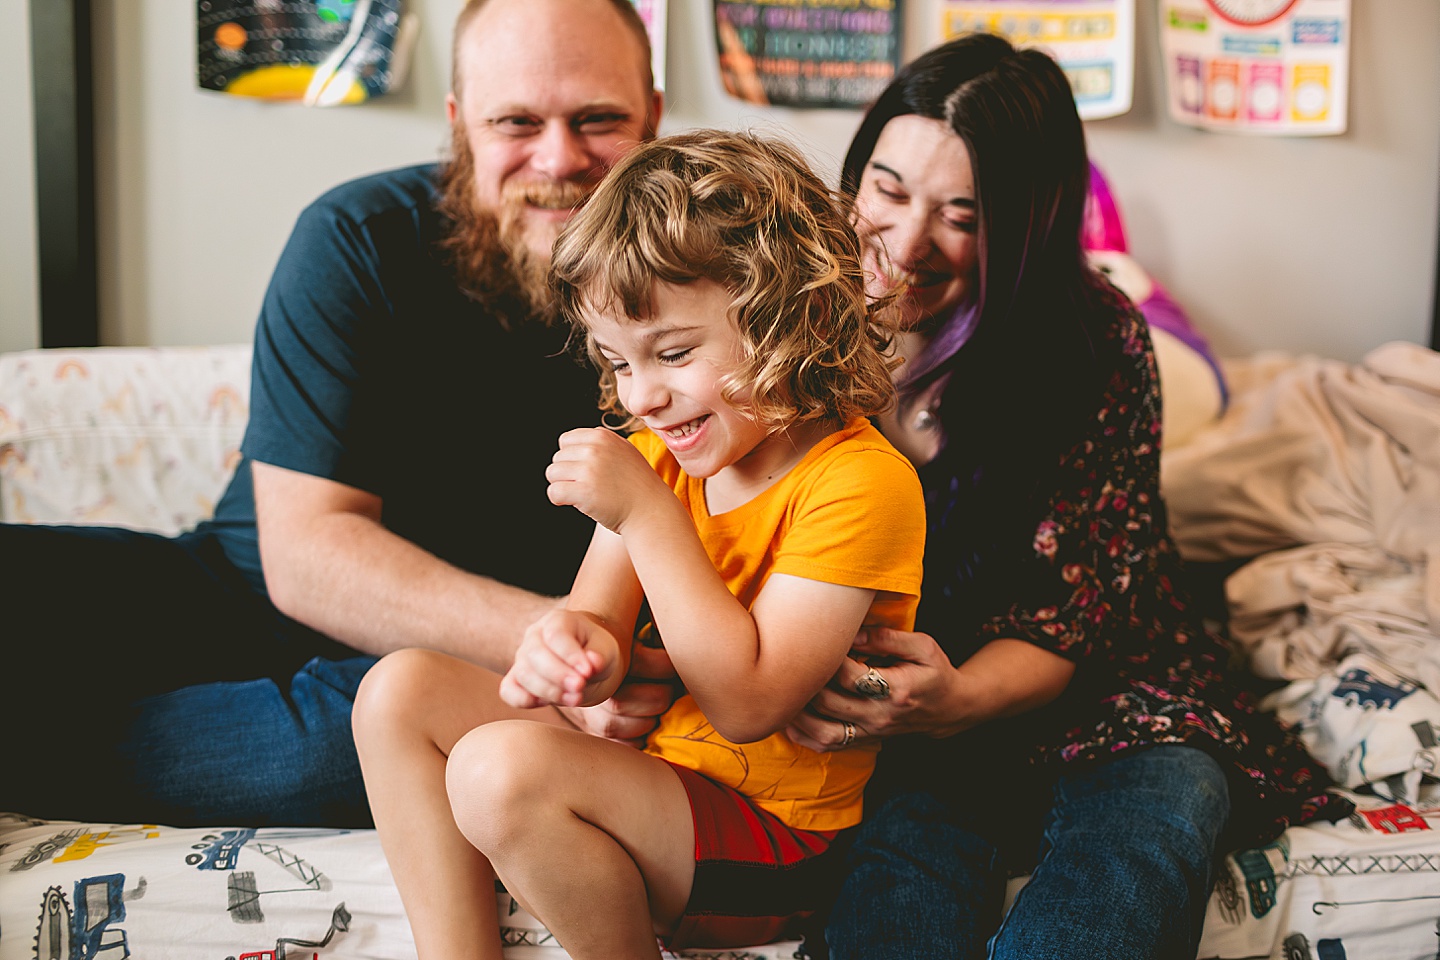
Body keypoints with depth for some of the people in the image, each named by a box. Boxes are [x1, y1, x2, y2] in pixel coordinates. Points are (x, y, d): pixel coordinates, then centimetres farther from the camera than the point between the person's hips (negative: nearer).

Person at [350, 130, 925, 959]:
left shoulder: (860, 482, -21)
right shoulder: (656, 454, 4)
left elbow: (747, 704, -25)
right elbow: (601, 619, -1)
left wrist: (647, 515, -26)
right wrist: (574, 646, -27)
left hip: (772, 849, -8)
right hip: (647, 759, 8)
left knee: (500, 768, -29)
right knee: (402, 691, -1)